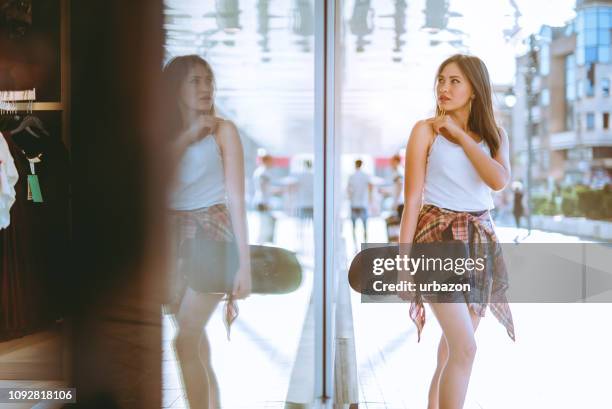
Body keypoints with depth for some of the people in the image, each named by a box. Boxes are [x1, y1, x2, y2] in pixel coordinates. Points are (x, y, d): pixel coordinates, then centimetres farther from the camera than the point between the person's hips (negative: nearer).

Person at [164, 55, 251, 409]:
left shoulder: (223, 130, -3)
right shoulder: (166, 133, 10)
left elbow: (236, 199, -7)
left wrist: (244, 264, -11)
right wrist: (186, 137, -13)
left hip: (212, 237, -5)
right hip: (175, 239, 5)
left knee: (185, 341, -13)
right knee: (196, 340, 8)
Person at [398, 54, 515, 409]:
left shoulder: (494, 134, 7)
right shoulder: (426, 130, -4)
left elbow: (500, 180, -13)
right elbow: (412, 199, -7)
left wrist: (459, 135, -11)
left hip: (480, 242, 5)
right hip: (438, 239, -5)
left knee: (455, 344, 12)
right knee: (465, 348, -14)